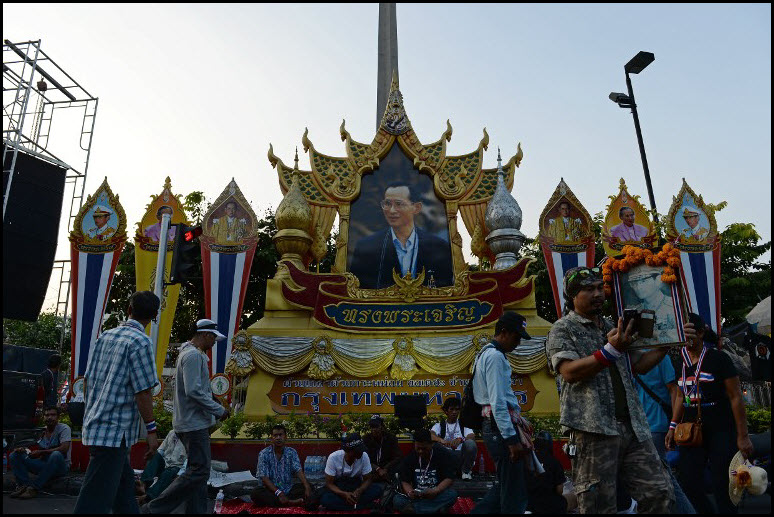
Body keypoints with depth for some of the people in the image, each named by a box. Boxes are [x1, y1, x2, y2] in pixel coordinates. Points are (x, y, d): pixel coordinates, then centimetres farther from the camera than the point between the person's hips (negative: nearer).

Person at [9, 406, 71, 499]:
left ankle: (34, 487, -29)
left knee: (56, 455, -40)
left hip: (60, 466, -6)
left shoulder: (64, 428, -6)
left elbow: (64, 449, -20)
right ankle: (24, 485, -18)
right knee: (14, 455, -3)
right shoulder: (42, 431, 11)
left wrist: (41, 452, -16)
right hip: (44, 465, 6)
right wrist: (23, 450, -7)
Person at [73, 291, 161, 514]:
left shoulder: (105, 336, 8)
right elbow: (143, 391, -16)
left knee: (124, 484, 20)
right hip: (114, 430, -8)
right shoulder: (140, 341, -15)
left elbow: (89, 379, 13)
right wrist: (152, 430, -9)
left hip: (94, 425, 8)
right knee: (95, 501, -4)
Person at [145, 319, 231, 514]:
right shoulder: (194, 355, -17)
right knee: (199, 471, -8)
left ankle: (197, 510, 20)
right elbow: (194, 391, -24)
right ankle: (154, 508, -2)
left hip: (193, 423, 11)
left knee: (198, 470, 14)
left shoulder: (189, 353, 16)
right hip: (194, 424, -11)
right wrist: (219, 410, -17)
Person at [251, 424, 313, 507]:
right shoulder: (264, 454, -4)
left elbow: (299, 471, -10)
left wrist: (307, 487, -28)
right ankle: (289, 502, -34)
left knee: (308, 486, -18)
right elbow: (264, 478, -12)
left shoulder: (291, 452, 2)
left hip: (288, 490, 2)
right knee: (255, 493, -31)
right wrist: (278, 492, -25)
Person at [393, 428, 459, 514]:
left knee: (452, 494, -33)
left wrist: (436, 491, -27)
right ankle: (435, 509, -31)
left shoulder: (442, 454, -4)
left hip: (437, 495, -1)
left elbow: (449, 478, -10)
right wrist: (410, 493, -22)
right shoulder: (410, 457, 3)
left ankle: (413, 508, -30)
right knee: (397, 500, -25)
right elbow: (405, 481, 1)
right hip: (416, 496, 1)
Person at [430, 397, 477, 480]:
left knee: (470, 443, -30)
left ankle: (466, 471, -6)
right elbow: (431, 435, -10)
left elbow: (472, 436, -8)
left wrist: (460, 439, -31)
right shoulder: (440, 425, 11)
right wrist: (441, 440, -33)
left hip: (461, 456, 1)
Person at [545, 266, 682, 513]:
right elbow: (570, 372, -16)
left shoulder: (612, 328, 22)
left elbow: (640, 365, 23)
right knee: (599, 505, -2)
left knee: (659, 493, 5)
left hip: (632, 428, 7)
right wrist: (611, 351, -24)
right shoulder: (562, 330, -1)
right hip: (593, 430, -7)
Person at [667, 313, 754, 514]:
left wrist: (742, 435, -8)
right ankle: (707, 511, 24)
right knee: (688, 483, 2)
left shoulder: (717, 358, -7)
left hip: (722, 430, -5)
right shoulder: (679, 362, 7)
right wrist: (673, 426, 12)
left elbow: (736, 396, -6)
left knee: (722, 486, -1)